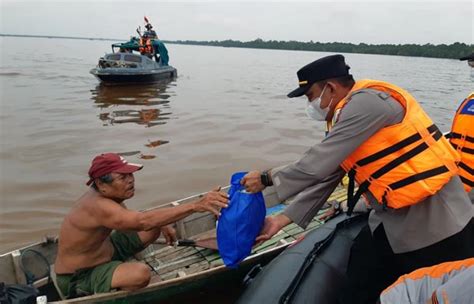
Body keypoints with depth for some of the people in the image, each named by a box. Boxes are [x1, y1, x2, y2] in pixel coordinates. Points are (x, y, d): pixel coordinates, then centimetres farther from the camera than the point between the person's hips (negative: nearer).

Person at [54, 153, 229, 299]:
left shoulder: (106, 194, -6)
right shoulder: (98, 205, -34)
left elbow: (129, 219, 12)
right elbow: (144, 221, -47)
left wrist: (161, 224, -5)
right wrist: (195, 206, -53)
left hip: (105, 251, 8)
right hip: (78, 277, -8)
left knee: (154, 228, 3)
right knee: (141, 274, -34)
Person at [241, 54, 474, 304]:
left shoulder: (367, 102, -20)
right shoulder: (348, 114, 9)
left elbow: (317, 164, -24)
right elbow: (326, 175, 7)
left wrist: (267, 178, -10)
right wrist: (283, 219, 3)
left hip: (436, 220, -9)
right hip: (392, 219, 9)